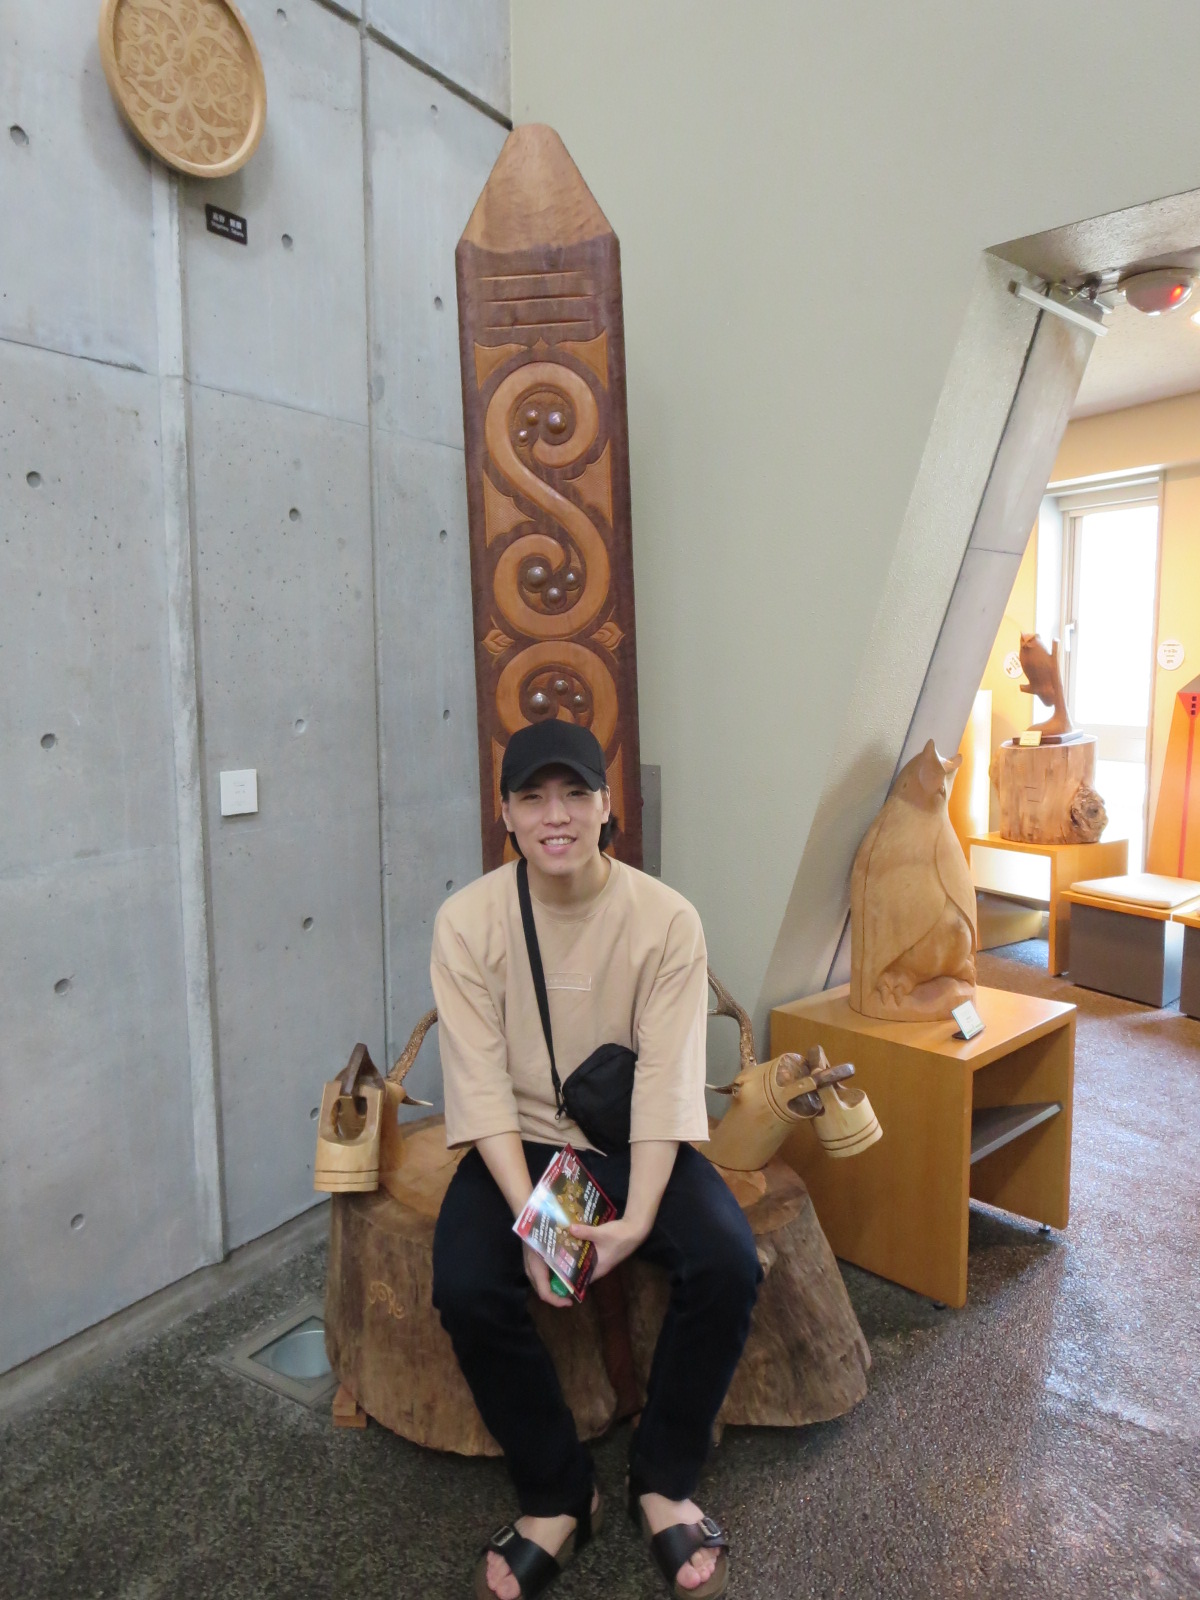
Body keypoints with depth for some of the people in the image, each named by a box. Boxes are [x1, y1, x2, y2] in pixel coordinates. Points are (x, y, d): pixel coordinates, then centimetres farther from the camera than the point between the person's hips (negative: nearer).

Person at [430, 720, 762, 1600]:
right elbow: (481, 1086, -14)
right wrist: (530, 1218, -26)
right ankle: (559, 1495, 2)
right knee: (467, 1287, -25)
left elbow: (667, 1085, -15)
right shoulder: (468, 919, -12)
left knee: (729, 1264, -23)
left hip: (634, 1142, 0)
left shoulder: (667, 918, -13)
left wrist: (637, 1221, -27)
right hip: (520, 1145, 0)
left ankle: (664, 1479, 5)